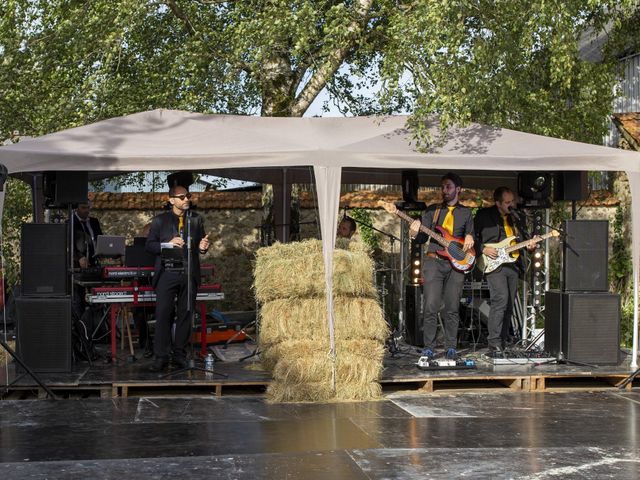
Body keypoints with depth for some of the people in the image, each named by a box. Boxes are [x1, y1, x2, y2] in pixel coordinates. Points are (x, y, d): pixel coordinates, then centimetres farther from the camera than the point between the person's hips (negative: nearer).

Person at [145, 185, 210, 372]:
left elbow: (201, 244, 17)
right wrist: (168, 244, -15)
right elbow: (149, 245, 1)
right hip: (167, 274, -2)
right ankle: (161, 357, -3)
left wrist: (202, 247, -7)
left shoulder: (196, 220, 12)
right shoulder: (160, 220, 5)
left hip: (190, 274, 2)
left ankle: (180, 355, 14)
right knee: (163, 315, -6)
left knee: (185, 315, 6)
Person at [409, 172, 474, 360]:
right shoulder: (432, 210, 11)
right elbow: (423, 238, 5)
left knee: (452, 308, 0)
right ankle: (428, 348, -3)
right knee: (431, 306, -8)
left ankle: (451, 348, 8)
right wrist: (415, 234, -16)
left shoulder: (466, 213, 14)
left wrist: (469, 237, -4)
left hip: (456, 263, 1)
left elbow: (470, 234, 19)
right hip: (433, 261, -1)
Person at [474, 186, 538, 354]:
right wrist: (483, 249, -14)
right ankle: (494, 343, -18)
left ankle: (504, 343, 13)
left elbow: (523, 236, 28)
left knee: (509, 306, 6)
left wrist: (529, 244, 8)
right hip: (494, 264, -6)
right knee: (500, 300, -20)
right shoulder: (484, 215, -1)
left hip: (513, 264, 6)